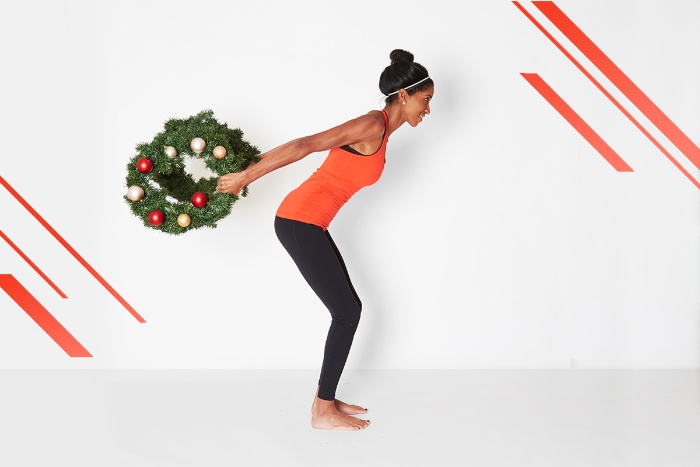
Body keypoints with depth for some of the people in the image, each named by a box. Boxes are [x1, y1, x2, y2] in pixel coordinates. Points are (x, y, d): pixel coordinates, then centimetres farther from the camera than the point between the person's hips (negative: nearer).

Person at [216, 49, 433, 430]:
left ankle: (325, 397, 23)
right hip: (300, 222, -9)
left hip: (308, 223, 9)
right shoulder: (373, 125, -15)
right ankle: (323, 412, 7)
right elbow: (305, 145, -20)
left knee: (349, 309, 13)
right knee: (347, 312, -3)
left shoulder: (380, 131, 15)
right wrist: (245, 177, -18)